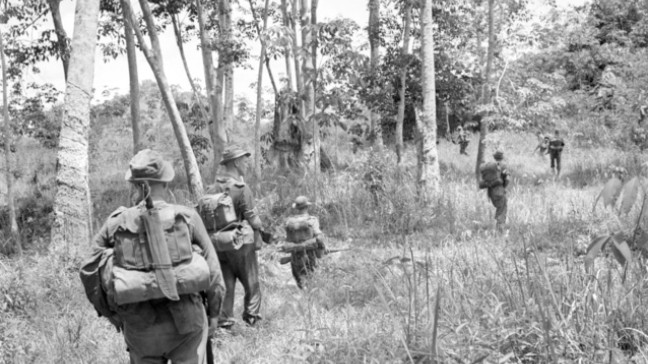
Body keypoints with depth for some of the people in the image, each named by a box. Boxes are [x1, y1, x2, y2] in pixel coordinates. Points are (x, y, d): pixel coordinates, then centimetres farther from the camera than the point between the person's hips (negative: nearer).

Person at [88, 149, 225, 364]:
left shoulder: (117, 224, -2)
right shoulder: (187, 218, -5)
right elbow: (212, 269, 0)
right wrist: (214, 311, 12)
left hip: (140, 327, 2)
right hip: (186, 321, -2)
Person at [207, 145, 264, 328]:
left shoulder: (212, 188, 3)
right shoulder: (242, 189, -14)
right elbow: (251, 218, -14)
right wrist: (258, 226, 5)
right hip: (241, 244, -5)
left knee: (225, 285, 12)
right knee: (252, 285, 8)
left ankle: (224, 321, 12)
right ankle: (251, 317, 7)